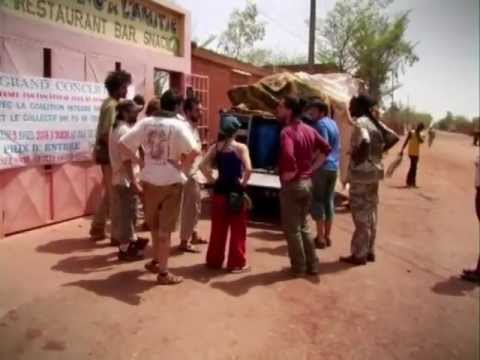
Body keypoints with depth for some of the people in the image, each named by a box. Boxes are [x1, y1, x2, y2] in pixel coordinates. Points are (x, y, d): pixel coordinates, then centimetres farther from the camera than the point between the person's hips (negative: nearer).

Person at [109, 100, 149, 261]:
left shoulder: (116, 129, 12)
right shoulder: (125, 131, -19)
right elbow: (127, 160, -24)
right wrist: (134, 183, -24)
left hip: (118, 178, 10)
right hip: (126, 179, -10)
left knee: (123, 213, 19)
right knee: (126, 214, 0)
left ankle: (132, 239, 33)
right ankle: (125, 249, 9)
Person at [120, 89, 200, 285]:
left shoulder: (146, 122, 1)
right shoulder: (178, 125, -13)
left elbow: (124, 142, 0)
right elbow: (194, 151, -25)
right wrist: (182, 166, -11)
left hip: (149, 180, 5)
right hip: (171, 181, -4)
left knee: (154, 225, 22)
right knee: (165, 228, 4)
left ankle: (156, 261, 37)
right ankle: (163, 272, 11)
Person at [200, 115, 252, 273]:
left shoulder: (215, 147, 3)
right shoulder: (241, 147, -10)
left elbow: (203, 165, -5)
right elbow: (248, 169, -22)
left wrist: (211, 179, 5)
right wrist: (244, 182, -6)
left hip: (220, 191, 5)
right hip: (236, 192, -4)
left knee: (218, 228, 15)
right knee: (237, 229, 6)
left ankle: (214, 261, 25)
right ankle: (237, 263, 13)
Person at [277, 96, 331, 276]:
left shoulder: (287, 132, -18)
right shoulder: (308, 129, 8)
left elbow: (288, 156, -35)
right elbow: (325, 148, 15)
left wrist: (287, 175, -18)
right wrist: (311, 168, 11)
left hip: (292, 185, -8)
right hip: (307, 182, 8)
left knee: (292, 229, 6)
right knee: (303, 226, 19)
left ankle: (299, 266, 17)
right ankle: (312, 265, 25)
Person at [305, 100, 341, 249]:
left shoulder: (320, 124, -12)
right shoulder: (333, 123, 16)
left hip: (322, 167, -9)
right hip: (334, 166, 9)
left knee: (318, 201, -2)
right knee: (329, 200, 12)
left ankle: (320, 238, 0)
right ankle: (327, 236, 18)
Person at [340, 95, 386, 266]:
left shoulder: (360, 122, -15)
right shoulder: (374, 123, 12)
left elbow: (365, 143, -31)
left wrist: (356, 160, -16)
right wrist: (376, 155, 14)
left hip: (361, 173, -9)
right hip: (374, 171, 9)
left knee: (361, 215, -2)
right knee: (370, 214, 15)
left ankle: (359, 254, 5)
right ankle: (369, 251, 23)